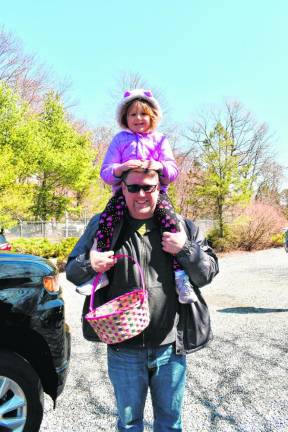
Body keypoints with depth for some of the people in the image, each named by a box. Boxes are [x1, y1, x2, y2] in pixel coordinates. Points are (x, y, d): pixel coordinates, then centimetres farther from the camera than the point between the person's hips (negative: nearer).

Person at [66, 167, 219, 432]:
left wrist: (185, 250, -19)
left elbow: (208, 273, 0)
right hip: (123, 350, 0)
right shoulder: (103, 225, -4)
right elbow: (72, 272, 3)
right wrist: (89, 265, -20)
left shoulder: (181, 226, -3)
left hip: (171, 348, 1)